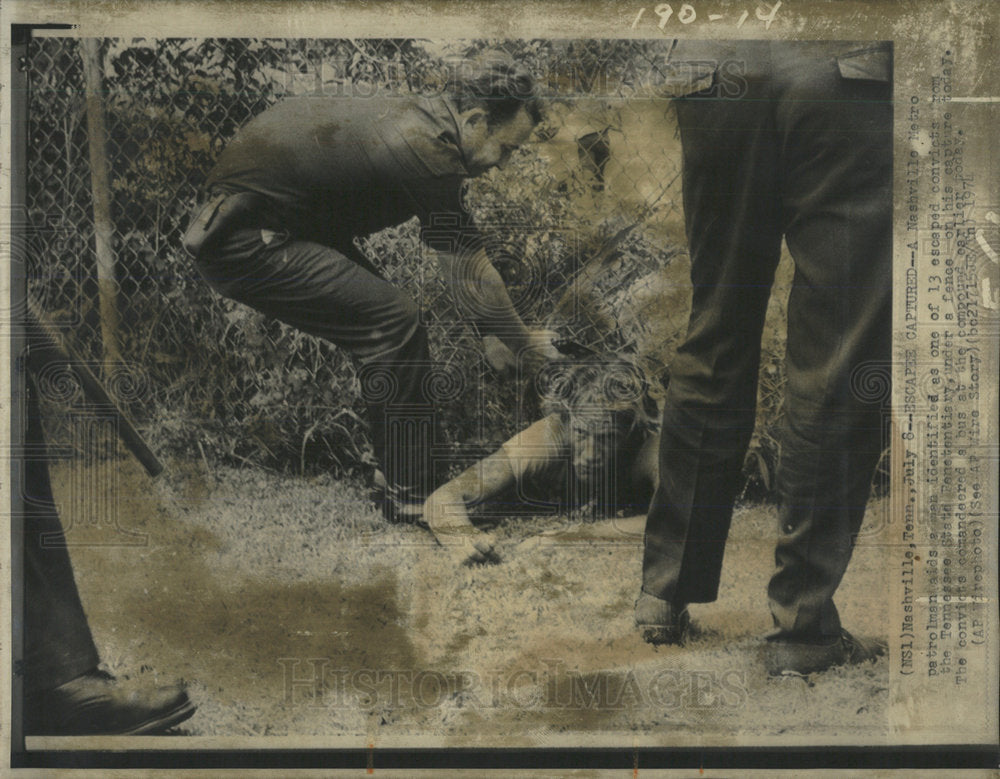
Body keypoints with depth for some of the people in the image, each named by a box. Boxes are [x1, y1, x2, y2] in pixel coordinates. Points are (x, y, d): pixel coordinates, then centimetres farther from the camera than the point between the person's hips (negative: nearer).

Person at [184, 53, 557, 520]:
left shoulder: (420, 117, 9)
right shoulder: (427, 150, -21)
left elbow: (461, 251, 19)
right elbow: (470, 275, -13)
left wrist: (490, 332, 22)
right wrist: (526, 347, 2)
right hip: (245, 241, -10)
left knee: (381, 315, 12)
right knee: (393, 326, -15)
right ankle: (409, 501, -5)